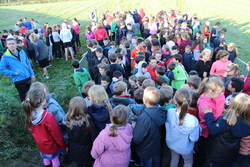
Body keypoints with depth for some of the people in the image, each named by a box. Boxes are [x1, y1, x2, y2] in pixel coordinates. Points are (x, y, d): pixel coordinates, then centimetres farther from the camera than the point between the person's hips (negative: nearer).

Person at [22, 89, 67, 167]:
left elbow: (32, 131, -1)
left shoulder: (29, 115, -19)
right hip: (52, 146, -5)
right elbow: (57, 135, -26)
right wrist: (64, 146, -9)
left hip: (41, 146, 5)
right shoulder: (48, 117, -38)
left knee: (46, 160, 30)